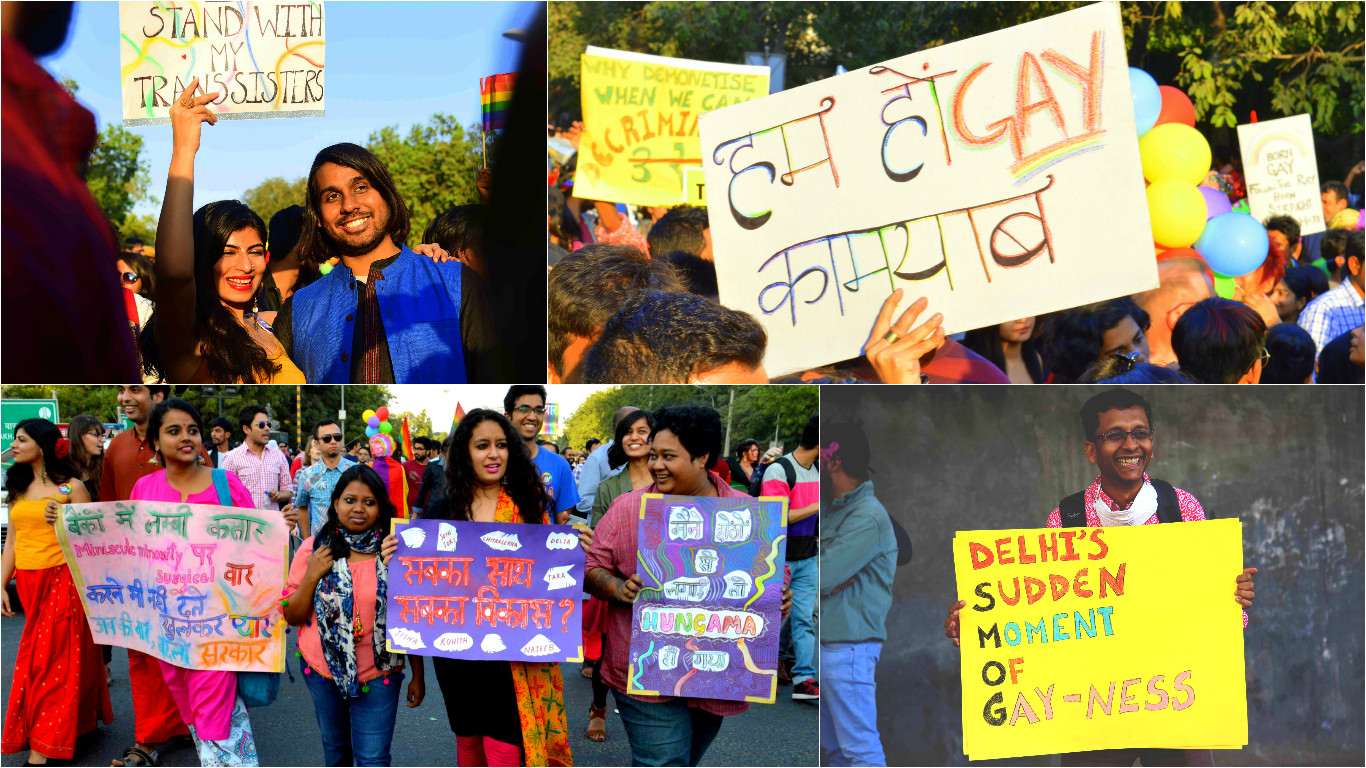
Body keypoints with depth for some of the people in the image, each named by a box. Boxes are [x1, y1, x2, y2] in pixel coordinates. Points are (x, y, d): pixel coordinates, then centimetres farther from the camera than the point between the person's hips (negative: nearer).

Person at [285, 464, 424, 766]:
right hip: (324, 667, 2)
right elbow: (292, 616, 0)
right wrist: (311, 576, -16)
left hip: (379, 672, -2)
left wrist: (418, 675, 2)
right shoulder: (314, 549, -4)